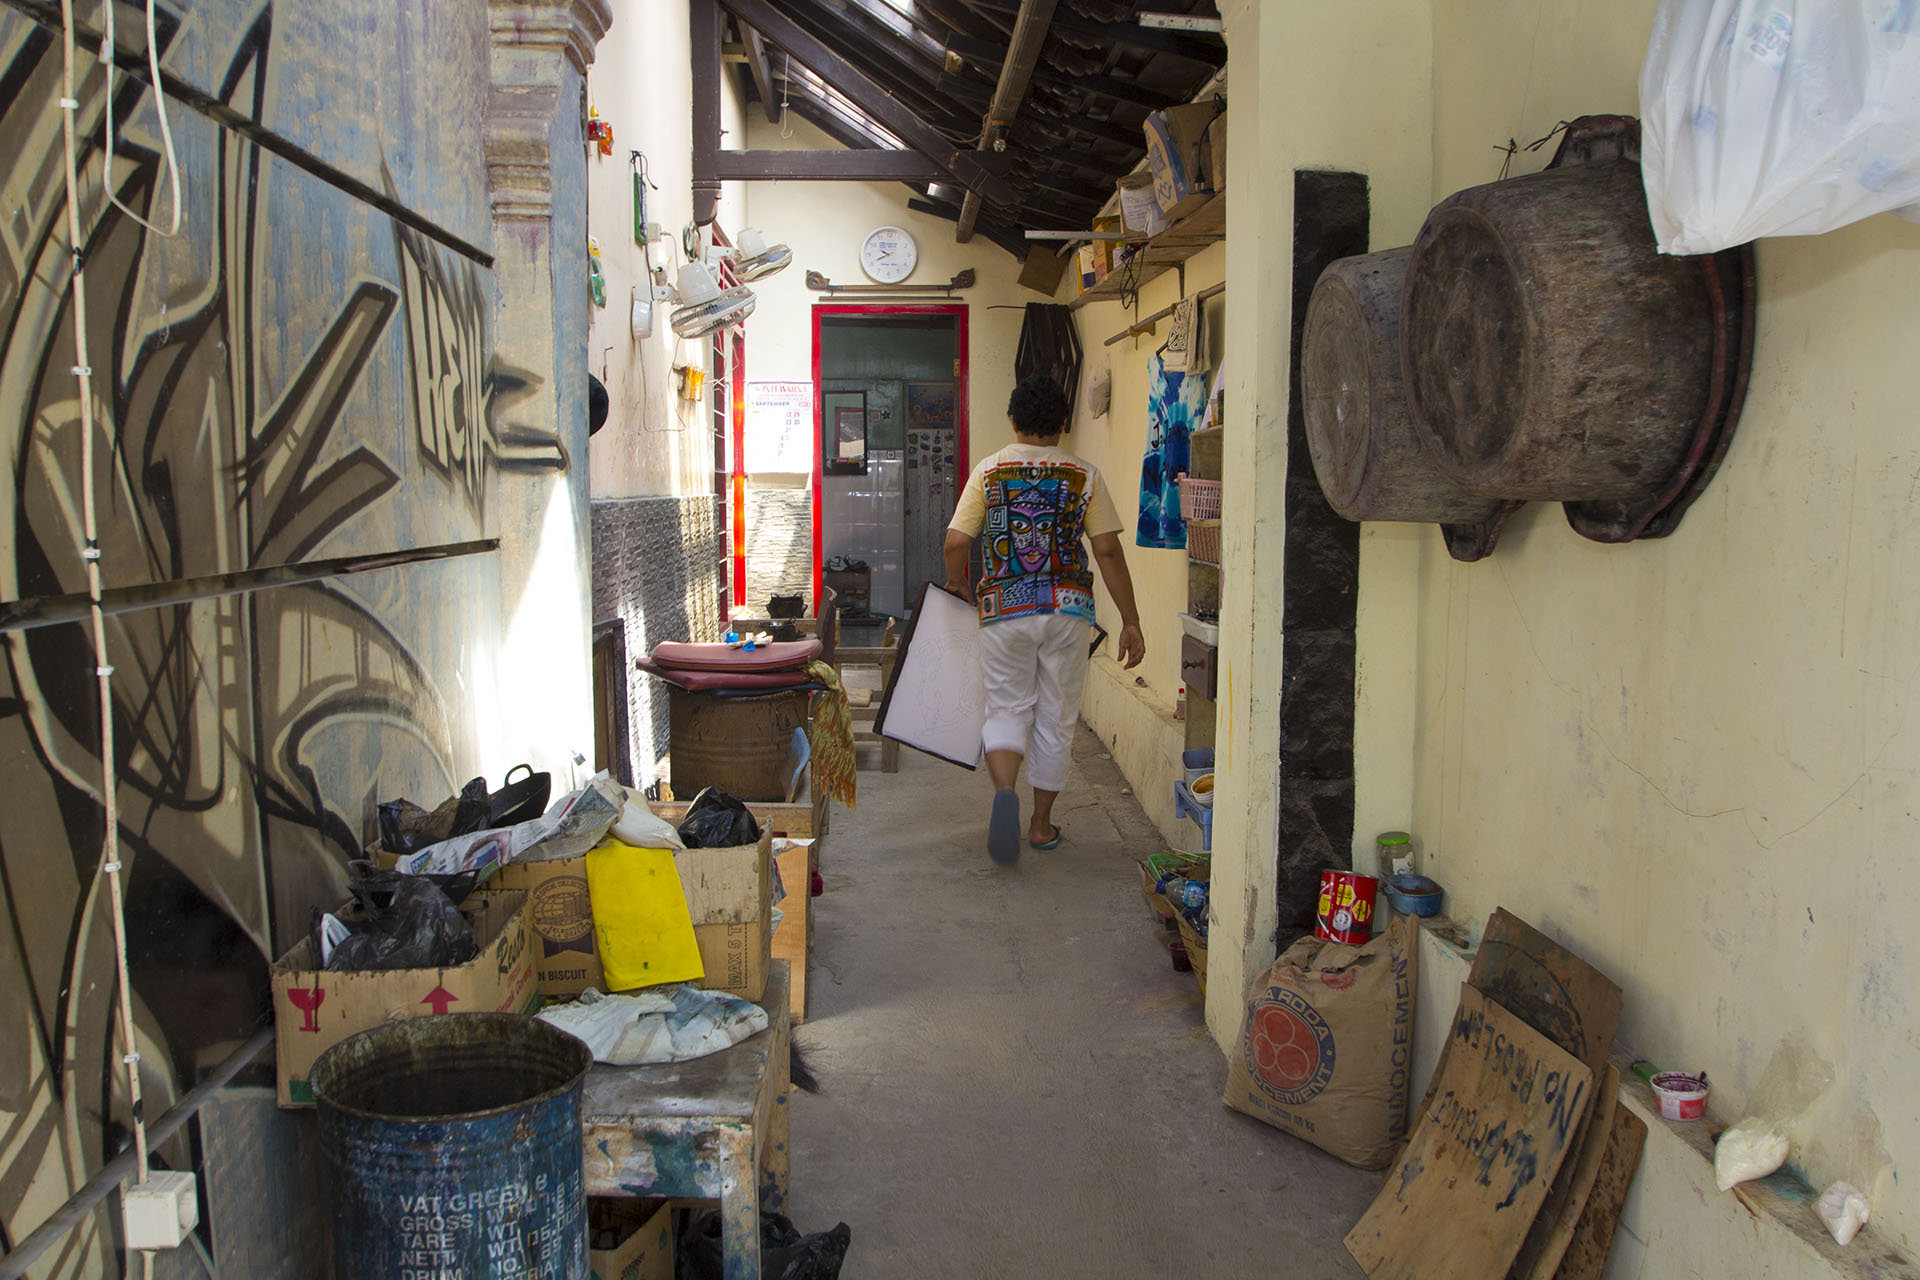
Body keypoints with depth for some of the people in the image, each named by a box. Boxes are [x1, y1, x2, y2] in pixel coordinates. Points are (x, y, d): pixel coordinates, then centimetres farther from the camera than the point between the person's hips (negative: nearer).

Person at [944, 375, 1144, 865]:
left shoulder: (988, 470, 1)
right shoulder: (1084, 475, 0)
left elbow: (956, 542, -4)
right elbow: (1108, 552, -4)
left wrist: (958, 584, 17)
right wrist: (1130, 622, 0)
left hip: (1004, 610, 0)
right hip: (1067, 609, 0)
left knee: (1007, 710, 11)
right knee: (1055, 719, 12)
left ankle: (1004, 792, -17)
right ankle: (1041, 824, 21)